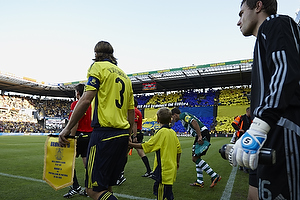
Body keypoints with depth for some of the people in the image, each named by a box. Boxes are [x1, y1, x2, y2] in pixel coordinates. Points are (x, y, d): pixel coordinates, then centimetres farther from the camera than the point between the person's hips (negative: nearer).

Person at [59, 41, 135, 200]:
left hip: (104, 133, -8)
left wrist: (68, 128, -7)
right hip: (122, 135, 8)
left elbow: (86, 99, -13)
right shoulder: (125, 76, 21)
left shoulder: (99, 67, 0)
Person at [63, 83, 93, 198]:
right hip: (90, 135, 7)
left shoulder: (76, 104, -10)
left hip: (80, 135, -7)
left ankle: (75, 187, 5)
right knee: (87, 163, 10)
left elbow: (75, 124, -17)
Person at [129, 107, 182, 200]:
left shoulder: (161, 132, -16)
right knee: (167, 192, 21)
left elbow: (146, 146, -17)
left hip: (163, 170, -8)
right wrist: (177, 163, 26)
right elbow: (179, 149, 12)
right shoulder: (173, 132, 5)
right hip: (172, 168, 8)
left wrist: (130, 144, -10)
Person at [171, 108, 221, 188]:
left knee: (195, 158, -8)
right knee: (197, 158, 13)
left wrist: (199, 136, -24)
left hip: (203, 134, -10)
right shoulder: (183, 118, 25)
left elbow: (194, 122, -22)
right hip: (201, 135, 10)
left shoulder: (183, 115, -5)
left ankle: (215, 176, -5)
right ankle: (200, 181, 19)